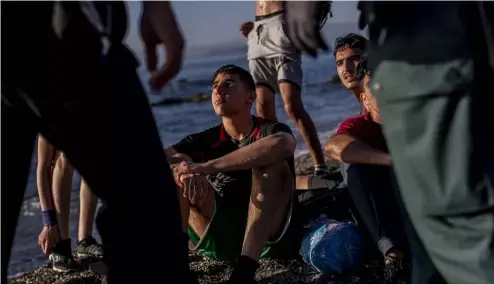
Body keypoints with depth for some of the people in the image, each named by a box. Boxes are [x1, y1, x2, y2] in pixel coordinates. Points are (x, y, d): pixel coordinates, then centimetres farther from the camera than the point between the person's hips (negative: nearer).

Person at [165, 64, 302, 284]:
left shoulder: (269, 130, -4)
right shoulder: (205, 141, 8)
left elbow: (284, 144, -31)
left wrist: (205, 167, -34)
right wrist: (186, 168, -33)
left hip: (271, 236, -3)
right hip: (220, 240, 3)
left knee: (270, 163, -25)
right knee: (178, 173, -10)